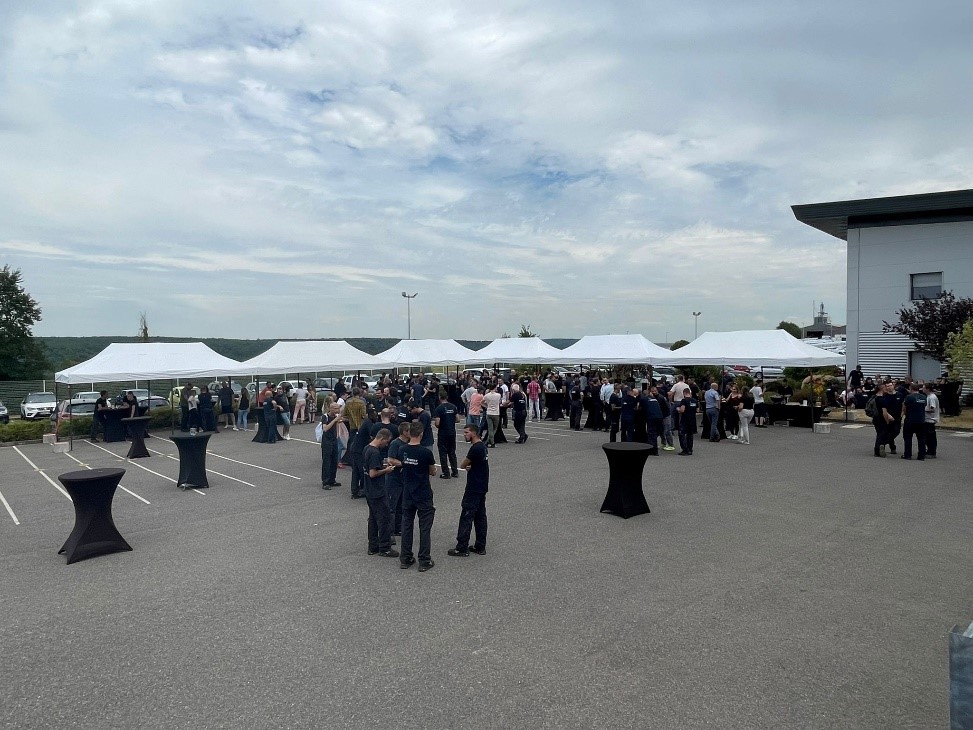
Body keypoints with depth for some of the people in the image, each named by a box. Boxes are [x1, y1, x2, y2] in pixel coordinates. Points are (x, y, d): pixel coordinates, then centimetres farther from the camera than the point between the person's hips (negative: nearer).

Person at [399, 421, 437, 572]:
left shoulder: (403, 451, -4)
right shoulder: (426, 452, -17)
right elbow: (433, 472, -3)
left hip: (407, 495, 4)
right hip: (424, 496, -4)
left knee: (406, 526, 13)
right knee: (425, 528, 4)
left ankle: (405, 559, 20)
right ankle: (424, 561, 9)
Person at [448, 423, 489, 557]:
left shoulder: (475, 448, -19)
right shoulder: (482, 446, 11)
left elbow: (463, 466, -10)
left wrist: (466, 466, 11)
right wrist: (470, 467, -5)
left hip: (474, 489, -10)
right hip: (482, 487, 10)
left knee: (466, 517, -4)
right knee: (480, 516, 13)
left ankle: (462, 548, 0)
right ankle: (480, 546, 19)